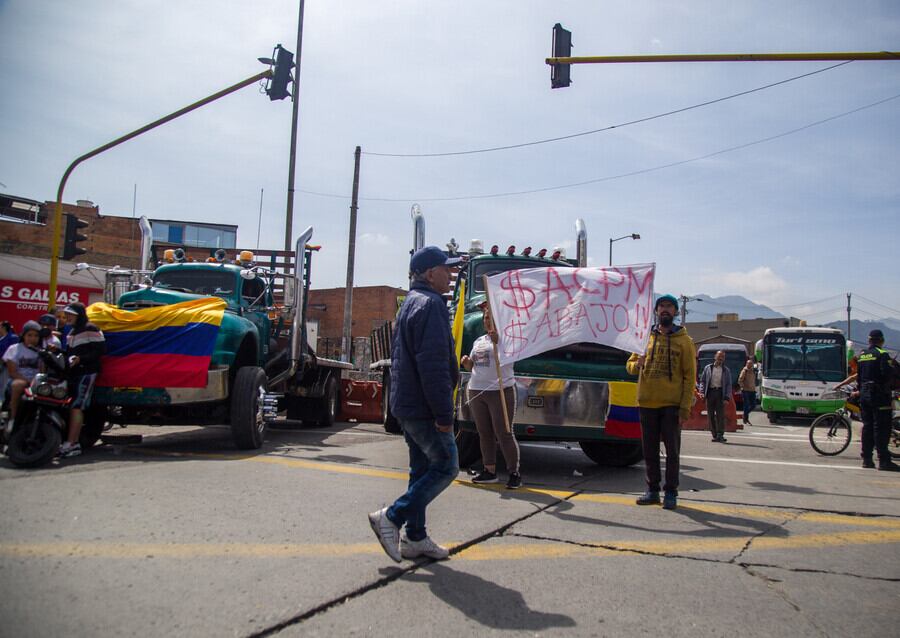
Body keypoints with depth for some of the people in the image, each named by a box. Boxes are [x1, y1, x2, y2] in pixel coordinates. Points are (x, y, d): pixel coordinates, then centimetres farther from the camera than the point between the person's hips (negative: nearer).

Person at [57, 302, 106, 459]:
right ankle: (74, 443, 8)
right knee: (72, 408, 4)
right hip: (73, 374, 9)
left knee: (76, 407, -15)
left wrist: (80, 359, -18)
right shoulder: (72, 332, 23)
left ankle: (70, 444, -19)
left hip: (86, 373, -9)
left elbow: (101, 350, -11)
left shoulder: (90, 329, -5)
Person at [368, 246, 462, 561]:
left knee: (422, 469, 14)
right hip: (424, 407, -10)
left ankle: (414, 538, 20)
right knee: (446, 466, -4)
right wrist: (443, 413, -21)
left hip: (407, 404, 10)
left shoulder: (411, 304, 18)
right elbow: (433, 364, -23)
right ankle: (391, 517, -3)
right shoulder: (430, 305, -15)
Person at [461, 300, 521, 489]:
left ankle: (514, 473, 2)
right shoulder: (478, 341, 17)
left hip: (501, 390, -7)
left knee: (504, 433, -5)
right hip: (476, 390, 7)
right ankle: (489, 471, 19)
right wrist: (466, 362, 2)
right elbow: (472, 366, 25)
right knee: (484, 433, 11)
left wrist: (497, 340, -42)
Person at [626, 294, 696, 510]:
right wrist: (637, 364, -12)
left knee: (672, 451, 3)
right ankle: (652, 490, 18)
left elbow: (689, 376, -1)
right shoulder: (645, 337, 10)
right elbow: (630, 365, 13)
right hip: (647, 403, 3)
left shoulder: (684, 340, 2)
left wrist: (685, 407, -9)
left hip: (671, 405, -3)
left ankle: (671, 492, 10)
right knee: (650, 450, 9)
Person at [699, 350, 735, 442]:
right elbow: (702, 380, 11)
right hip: (710, 392, 1)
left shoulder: (726, 370, 10)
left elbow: (729, 385, 7)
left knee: (720, 414, -8)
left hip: (720, 393, -1)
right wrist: (702, 391, -5)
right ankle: (715, 435, 7)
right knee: (710, 415, 1)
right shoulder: (708, 368, 10)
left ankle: (720, 435, -7)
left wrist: (727, 397, -5)